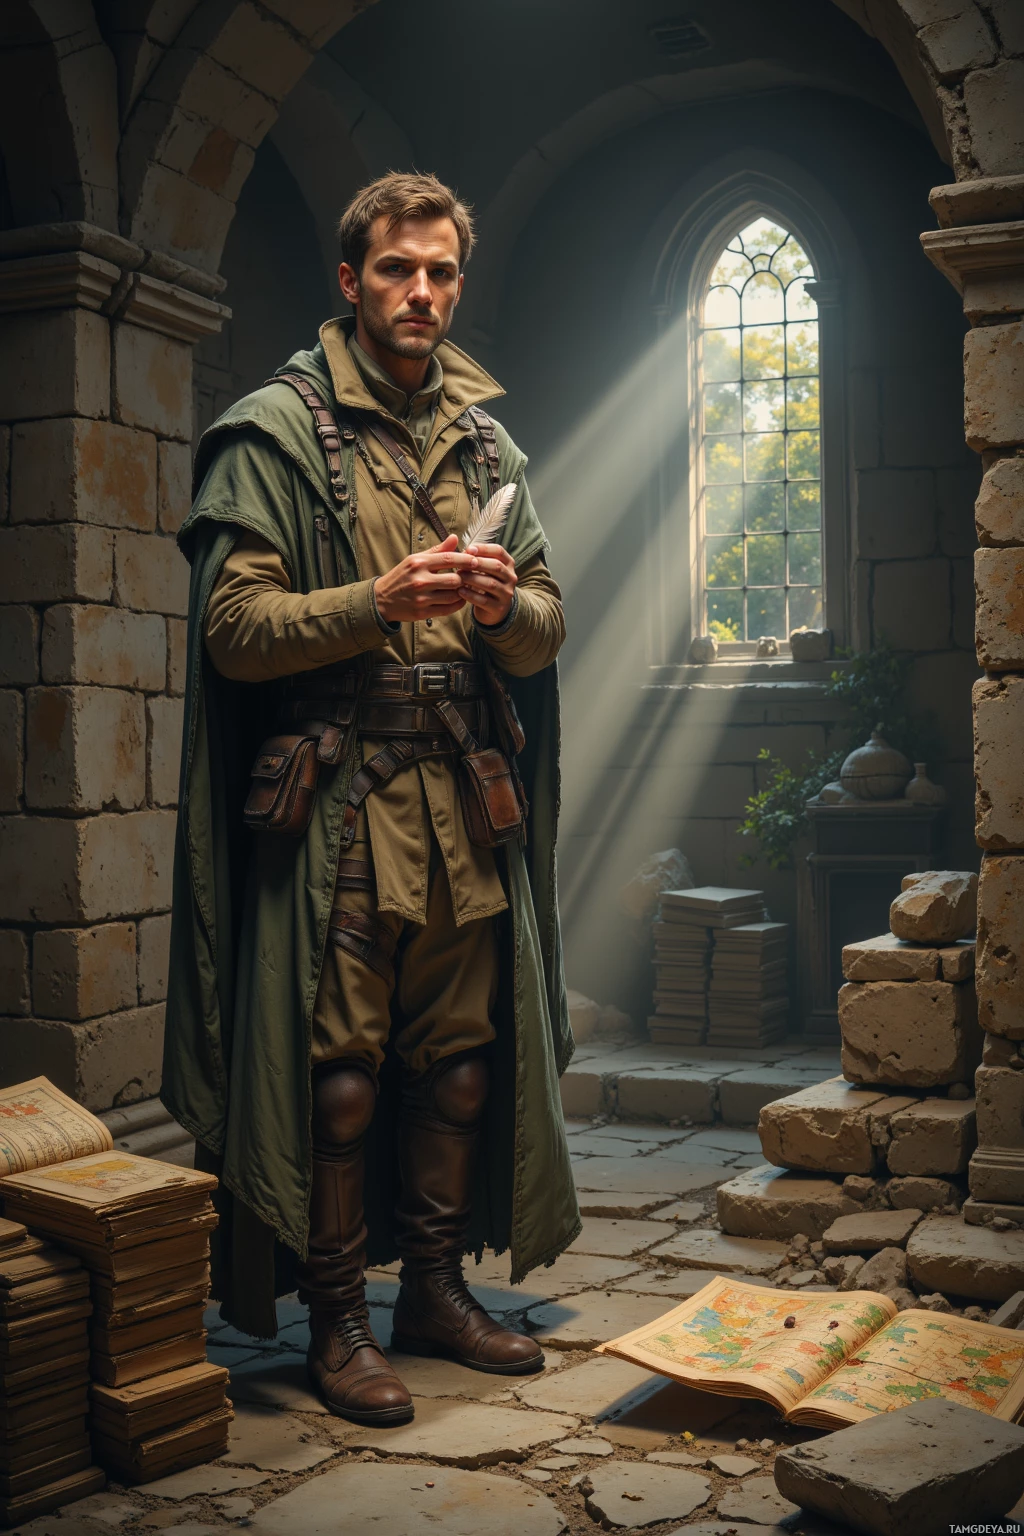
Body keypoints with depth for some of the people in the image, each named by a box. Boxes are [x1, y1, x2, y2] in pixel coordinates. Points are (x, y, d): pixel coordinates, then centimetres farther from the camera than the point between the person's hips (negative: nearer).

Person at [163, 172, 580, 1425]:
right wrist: (381, 602, -21)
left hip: (468, 805, 6)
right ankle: (335, 1321, 13)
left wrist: (506, 604, -8)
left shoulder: (486, 444, 16)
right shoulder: (275, 434, -1)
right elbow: (232, 629, -9)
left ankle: (436, 1289, 26)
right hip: (337, 803, -5)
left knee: (460, 1059, 11)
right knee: (337, 1073, -1)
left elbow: (548, 628, 15)